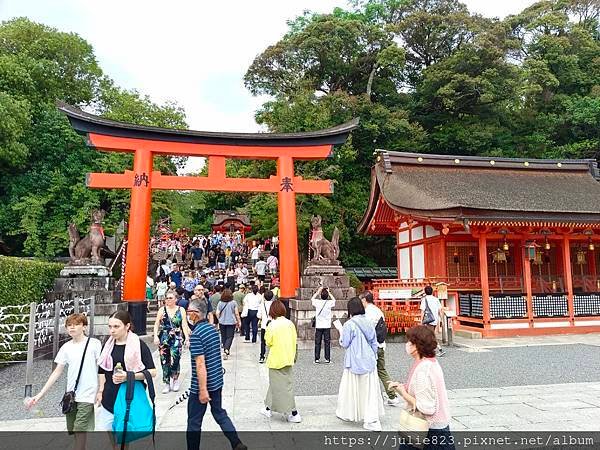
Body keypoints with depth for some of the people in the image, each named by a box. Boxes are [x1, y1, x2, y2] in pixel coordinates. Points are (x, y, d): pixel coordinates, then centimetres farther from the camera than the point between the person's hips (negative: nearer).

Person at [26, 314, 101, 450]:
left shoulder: (94, 344, -8)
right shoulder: (66, 347, 5)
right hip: (71, 396, 5)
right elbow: (57, 372, 9)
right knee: (74, 430, 10)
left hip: (88, 396, -5)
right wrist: (40, 395, 5)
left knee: (80, 430, -8)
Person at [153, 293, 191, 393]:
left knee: (175, 360, -11)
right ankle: (167, 383, 17)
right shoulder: (162, 310, 6)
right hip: (164, 339, 2)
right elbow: (156, 324, 3)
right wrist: (156, 336, -9)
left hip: (177, 339, -2)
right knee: (165, 361, 3)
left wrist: (187, 337, -10)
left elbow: (184, 325, -1)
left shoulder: (181, 310, 3)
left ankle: (175, 379, 15)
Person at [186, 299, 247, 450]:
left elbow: (200, 364, -24)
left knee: (194, 421, 9)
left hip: (202, 384, -8)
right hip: (217, 381, 8)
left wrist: (203, 390, -21)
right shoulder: (213, 329, 4)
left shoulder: (196, 335, -21)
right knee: (219, 412, 21)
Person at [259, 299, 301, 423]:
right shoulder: (290, 323, -1)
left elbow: (268, 342, -11)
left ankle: (293, 414, 3)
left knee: (283, 386, 2)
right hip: (288, 358, 6)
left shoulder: (272, 325, -17)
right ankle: (268, 408, 31)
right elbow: (294, 340, 6)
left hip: (276, 360, -6)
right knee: (275, 383, 19)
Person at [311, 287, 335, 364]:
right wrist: (329, 292, 17)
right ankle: (327, 359, 7)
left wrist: (318, 291, 17)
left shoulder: (317, 302, -7)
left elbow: (312, 299, 15)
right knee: (327, 343, 6)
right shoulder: (329, 303, -6)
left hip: (318, 326, 0)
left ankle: (317, 359, 7)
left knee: (317, 343, 6)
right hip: (327, 326, 0)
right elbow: (334, 300, 18)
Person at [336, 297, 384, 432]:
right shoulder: (368, 323, 2)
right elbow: (374, 343, 8)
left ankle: (347, 413, 29)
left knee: (351, 389, 13)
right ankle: (372, 419, 8)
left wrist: (341, 332, 5)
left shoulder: (349, 324, -16)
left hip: (355, 363, -5)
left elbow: (344, 344, -11)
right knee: (370, 390, 8)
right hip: (369, 362, 5)